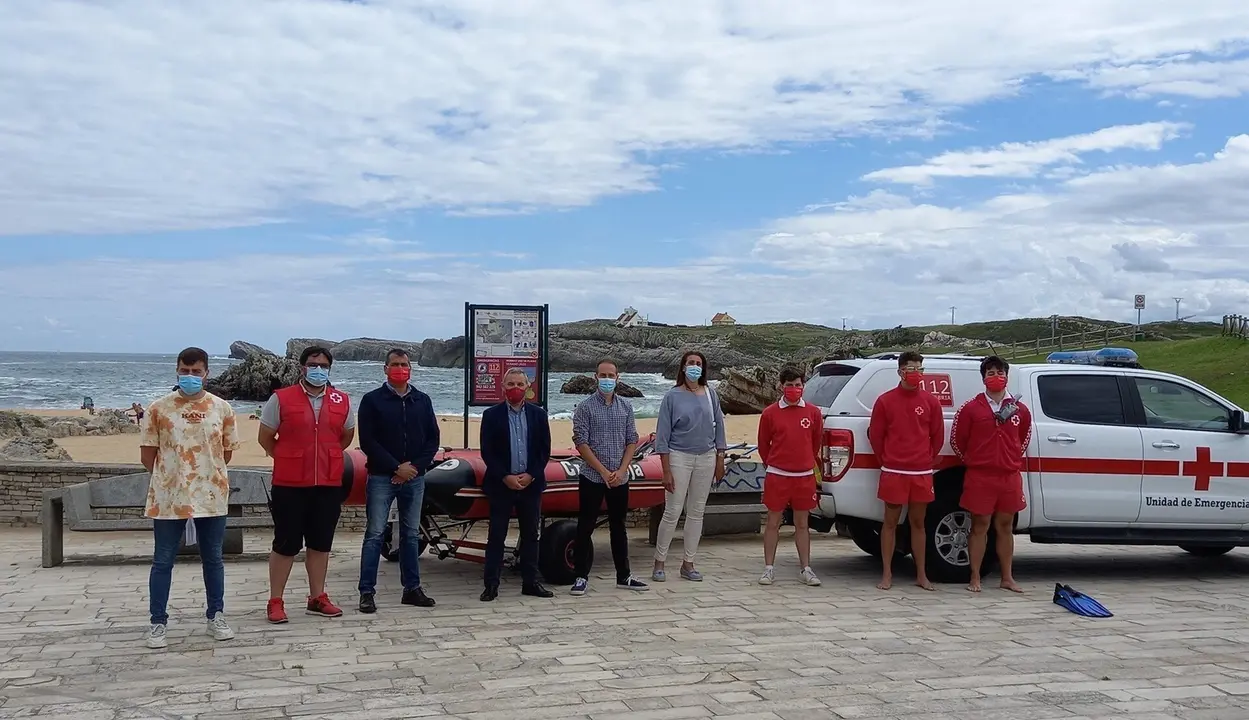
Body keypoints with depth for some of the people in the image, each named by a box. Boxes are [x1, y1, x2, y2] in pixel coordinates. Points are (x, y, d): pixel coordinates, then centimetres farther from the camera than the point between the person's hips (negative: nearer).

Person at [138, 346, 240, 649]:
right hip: (168, 498, -1)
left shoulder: (222, 408, 2)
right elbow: (147, 455, 2)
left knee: (213, 559, 11)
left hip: (211, 497, 1)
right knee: (162, 562, 5)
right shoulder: (158, 409, -2)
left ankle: (216, 617, 23)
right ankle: (158, 623, 16)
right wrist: (170, 476, 6)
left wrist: (206, 475, 8)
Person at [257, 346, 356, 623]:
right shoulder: (281, 399, -4)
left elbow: (347, 436, 20)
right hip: (290, 485, -3)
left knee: (321, 543, 11)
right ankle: (275, 601, 12)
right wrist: (288, 461, 8)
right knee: (286, 544, 2)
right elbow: (265, 437, 3)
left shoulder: (342, 401, 6)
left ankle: (317, 598, 22)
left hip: (329, 485, 3)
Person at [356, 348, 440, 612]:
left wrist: (416, 466, -7)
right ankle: (367, 592, 0)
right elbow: (367, 441, -7)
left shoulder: (422, 401, 10)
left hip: (415, 478, 4)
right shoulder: (372, 400, -1)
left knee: (411, 534, 9)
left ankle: (412, 588, 16)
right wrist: (396, 467, -13)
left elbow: (433, 438, 8)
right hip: (382, 478, -3)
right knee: (375, 534, -3)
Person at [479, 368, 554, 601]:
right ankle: (491, 585, 6)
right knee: (496, 536, 1)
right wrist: (505, 477, -12)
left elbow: (545, 450, 4)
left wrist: (530, 475, -8)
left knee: (530, 535, 8)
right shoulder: (491, 415, 0)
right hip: (500, 485, -2)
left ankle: (530, 582, 16)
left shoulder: (539, 414, 6)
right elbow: (487, 452, -4)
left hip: (531, 484, 2)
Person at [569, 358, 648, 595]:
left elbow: (632, 440, 6)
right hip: (592, 478, -4)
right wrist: (604, 471, -14)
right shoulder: (585, 407, -5)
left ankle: (624, 576, 21)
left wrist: (621, 470, -7)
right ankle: (582, 577, 8)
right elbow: (581, 443, -10)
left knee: (619, 527, 13)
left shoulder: (626, 406, 7)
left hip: (620, 478, 4)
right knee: (585, 528, 0)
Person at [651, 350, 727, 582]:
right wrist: (666, 470, -9)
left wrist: (720, 460, 8)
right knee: (672, 512, -4)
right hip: (679, 457, -3)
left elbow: (719, 426, 11)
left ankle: (688, 564, 17)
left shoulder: (710, 394, 6)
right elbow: (662, 434, -5)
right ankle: (659, 562, 8)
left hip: (706, 458, 4)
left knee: (697, 513, 8)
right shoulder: (672, 396, -4)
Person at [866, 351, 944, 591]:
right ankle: (887, 574, 10)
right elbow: (875, 435, 4)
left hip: (922, 474, 2)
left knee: (918, 523, 10)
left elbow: (937, 436, 11)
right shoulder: (885, 401, -1)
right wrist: (886, 461, 6)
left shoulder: (931, 401, 4)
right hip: (893, 473, -2)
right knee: (891, 522, 4)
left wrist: (928, 460, 10)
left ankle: (921, 575, 17)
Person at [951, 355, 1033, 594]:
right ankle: (975, 578, 9)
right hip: (979, 477, -3)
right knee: (980, 525, 3)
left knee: (1005, 526, 10)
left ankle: (1007, 578, 19)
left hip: (1010, 477, 3)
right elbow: (956, 440, 4)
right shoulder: (970, 409, -2)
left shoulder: (1020, 410, 7)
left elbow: (1024, 437, 23)